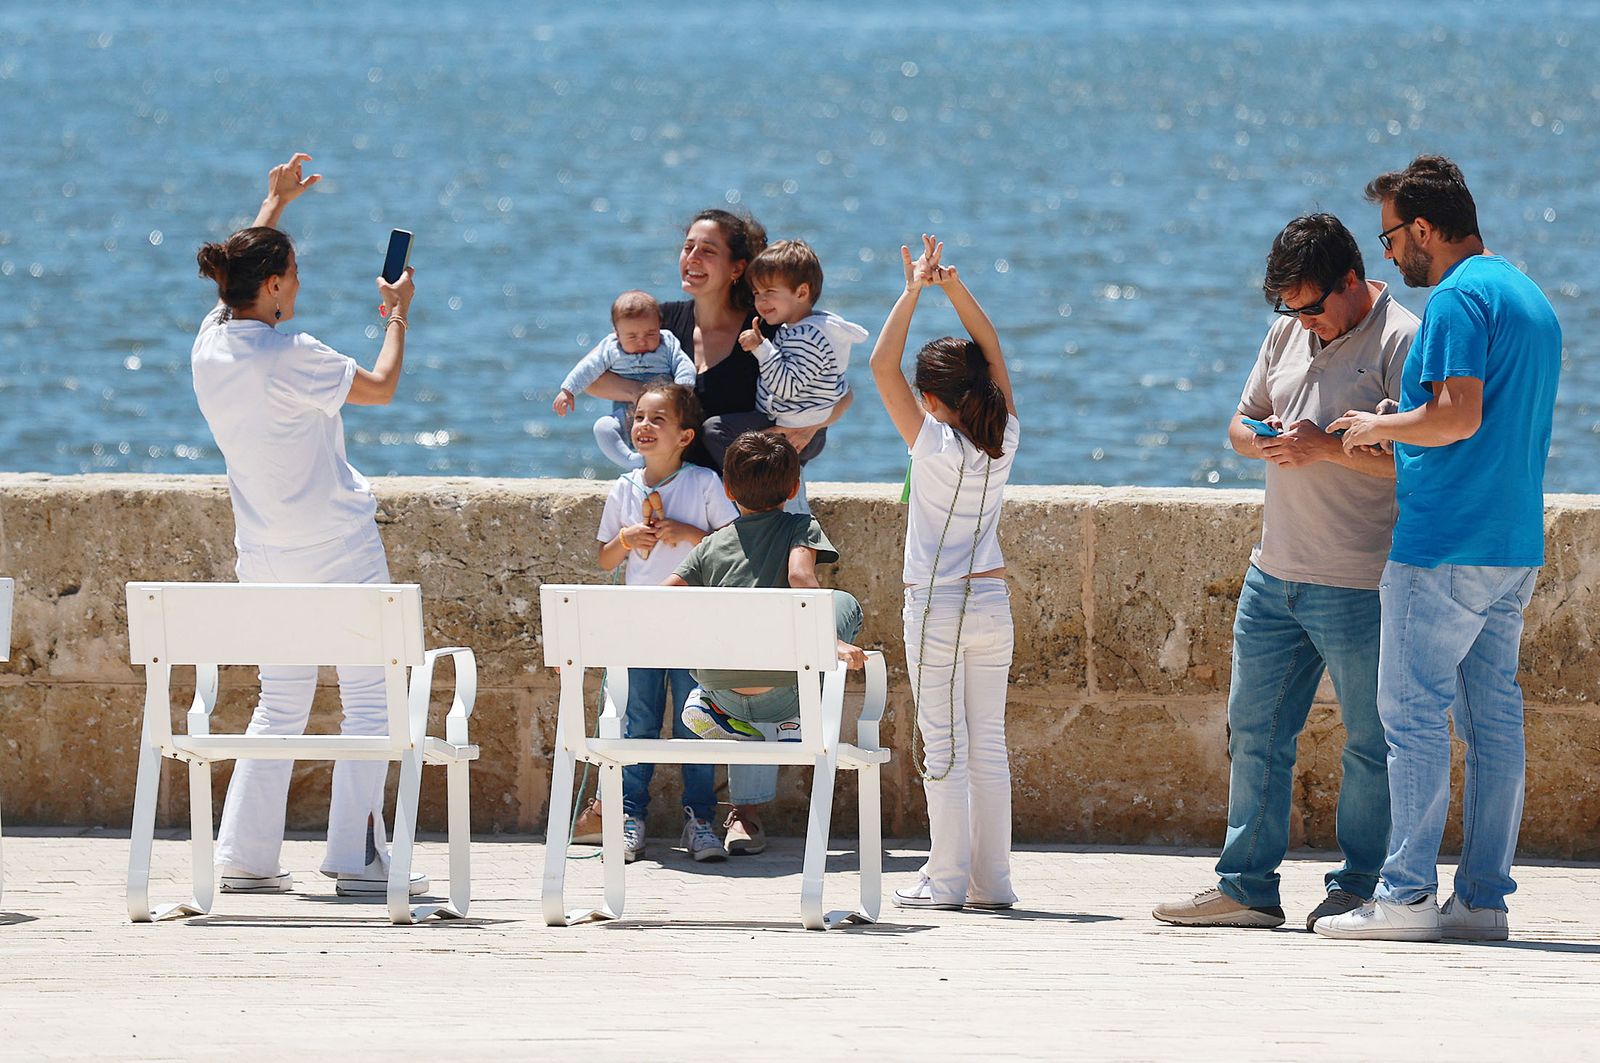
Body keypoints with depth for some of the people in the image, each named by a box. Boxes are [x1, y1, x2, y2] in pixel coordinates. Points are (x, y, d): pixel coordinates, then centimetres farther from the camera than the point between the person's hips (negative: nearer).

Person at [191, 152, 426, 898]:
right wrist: (398, 314, 9)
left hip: (265, 552, 7)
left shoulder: (210, 345, 1)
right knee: (368, 699, -1)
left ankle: (246, 855, 8)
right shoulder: (290, 359, -19)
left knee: (280, 704, 13)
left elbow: (245, 271, 22)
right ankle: (356, 855, -4)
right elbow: (381, 387, -6)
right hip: (338, 548, -7)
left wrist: (276, 203, 33)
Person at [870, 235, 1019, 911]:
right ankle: (992, 878, 9)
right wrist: (955, 288, 5)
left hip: (936, 606, -5)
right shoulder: (1003, 440, 0)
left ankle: (947, 880, -2)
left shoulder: (934, 445, -13)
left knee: (943, 748, -2)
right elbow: (992, 348, 11)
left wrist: (914, 292, -9)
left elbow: (882, 365, -14)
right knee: (988, 746, 9)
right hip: (993, 602, 5)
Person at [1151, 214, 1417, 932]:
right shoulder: (1287, 335, 12)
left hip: (1358, 583, -8)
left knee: (1371, 741, 1)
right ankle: (1247, 888, 15)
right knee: (1254, 728, 9)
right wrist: (1263, 438, -3)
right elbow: (1239, 423, 21)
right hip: (1274, 573, 8)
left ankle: (1359, 888, 10)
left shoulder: (1401, 342, -11)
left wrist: (1325, 447, -21)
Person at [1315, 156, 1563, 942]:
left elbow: (1460, 412, -22)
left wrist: (1380, 426, -6)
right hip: (1515, 548, 9)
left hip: (1444, 548, -9)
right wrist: (1400, 431, 22)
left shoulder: (1458, 298, -12)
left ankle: (1407, 895, -8)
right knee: (1493, 717, 8)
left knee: (1413, 714, -6)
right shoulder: (1530, 299, 18)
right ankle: (1484, 898, 7)